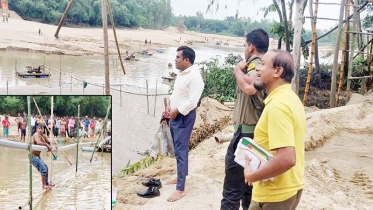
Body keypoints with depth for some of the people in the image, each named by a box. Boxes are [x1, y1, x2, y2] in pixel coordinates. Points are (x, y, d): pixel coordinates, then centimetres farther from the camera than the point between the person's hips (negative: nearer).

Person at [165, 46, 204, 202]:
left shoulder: (194, 77, -19)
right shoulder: (182, 73, 11)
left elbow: (192, 102, -24)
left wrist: (176, 111, -16)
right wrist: (169, 105, 4)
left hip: (184, 118, -9)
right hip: (175, 116, 10)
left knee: (181, 152, -7)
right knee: (178, 150, 19)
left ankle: (180, 189, -1)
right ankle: (180, 177, 35)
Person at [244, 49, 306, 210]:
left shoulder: (277, 105, -24)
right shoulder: (291, 98, 7)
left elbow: (286, 159, -31)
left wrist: (251, 176, -19)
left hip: (275, 194, -9)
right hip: (291, 187, 9)